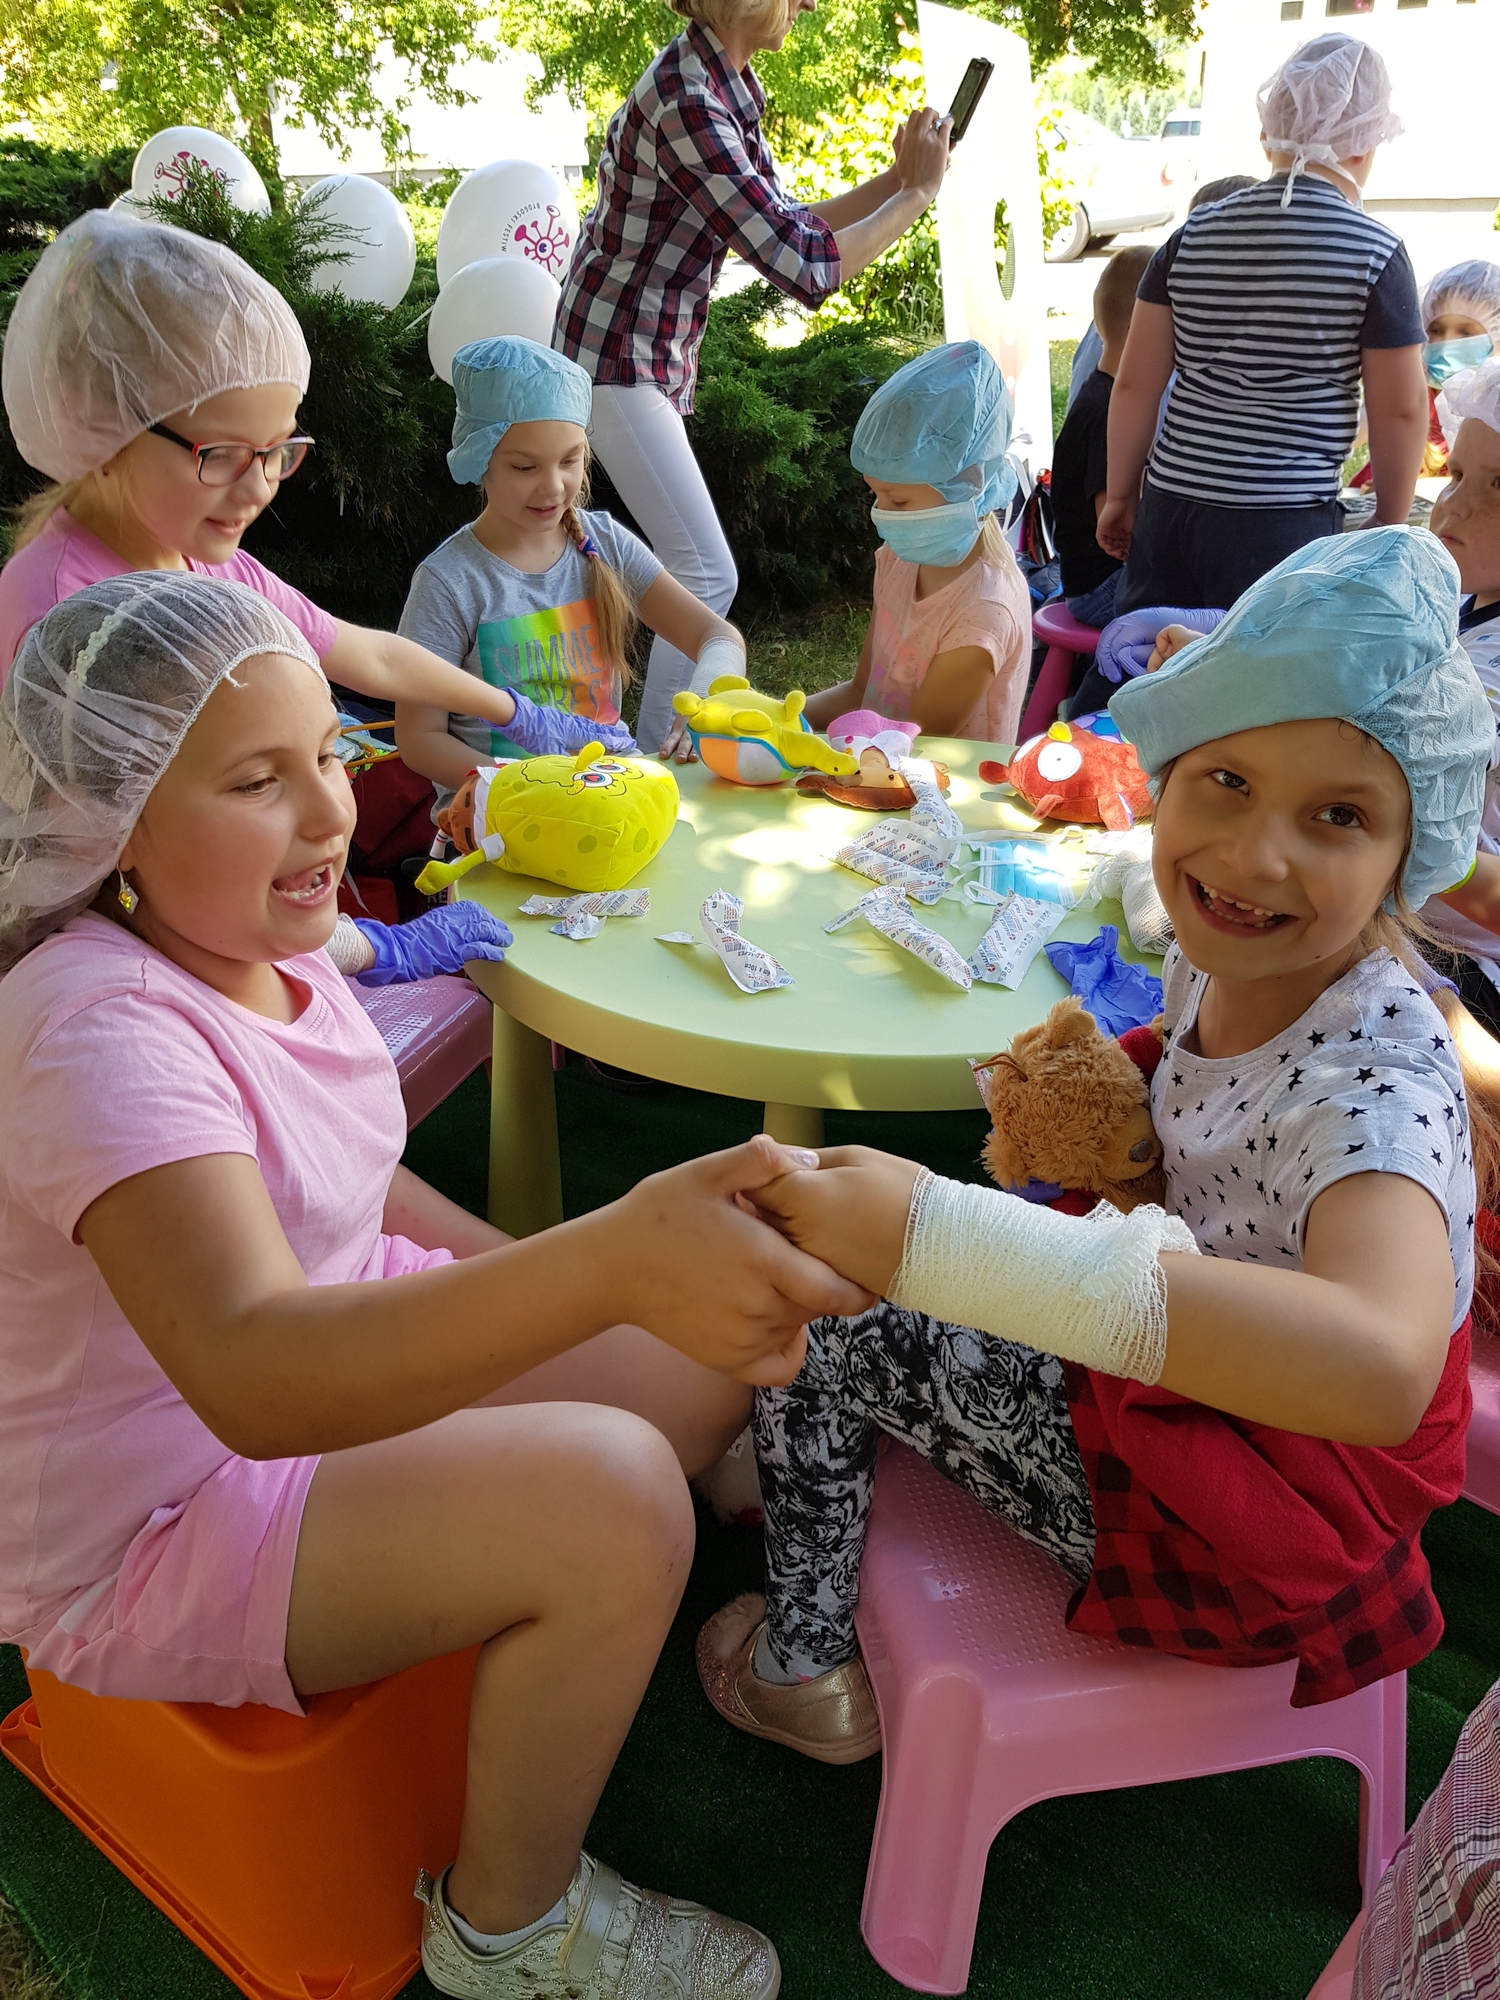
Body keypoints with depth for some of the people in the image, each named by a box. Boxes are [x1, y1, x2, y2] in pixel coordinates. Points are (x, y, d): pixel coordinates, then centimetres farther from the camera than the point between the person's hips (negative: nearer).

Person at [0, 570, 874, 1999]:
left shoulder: (256, 937, -2)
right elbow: (251, 1376, -45)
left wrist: (525, 1272, 2)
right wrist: (603, 1264, -59)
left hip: (352, 1358, 8)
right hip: (151, 1528, -8)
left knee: (726, 1344, -1)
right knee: (610, 1495, -28)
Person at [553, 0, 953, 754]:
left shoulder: (727, 85, 7)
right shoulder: (689, 103, -22)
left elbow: (782, 225, 15)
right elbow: (805, 268, -24)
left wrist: (895, 179, 7)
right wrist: (917, 191, -13)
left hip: (659, 355, 9)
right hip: (620, 357, -9)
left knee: (692, 571, 12)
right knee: (707, 576, -10)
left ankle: (661, 744, 22)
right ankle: (649, 767, 0)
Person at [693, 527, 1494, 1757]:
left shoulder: (1373, 1075, -32)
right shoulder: (1215, 959, -8)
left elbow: (1381, 1369, -53)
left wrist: (930, 1237, -56)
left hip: (1272, 1500, -8)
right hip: (1189, 1371, 8)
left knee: (817, 1321, -5)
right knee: (824, 1269, 14)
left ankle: (806, 1671, 23)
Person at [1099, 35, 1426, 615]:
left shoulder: (1192, 237, 5)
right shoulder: (1375, 254, -4)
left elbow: (1135, 384, 5)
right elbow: (1399, 411, -2)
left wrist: (1121, 496, 15)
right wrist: (1389, 524, 10)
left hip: (1170, 501, 4)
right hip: (1285, 523, -3)